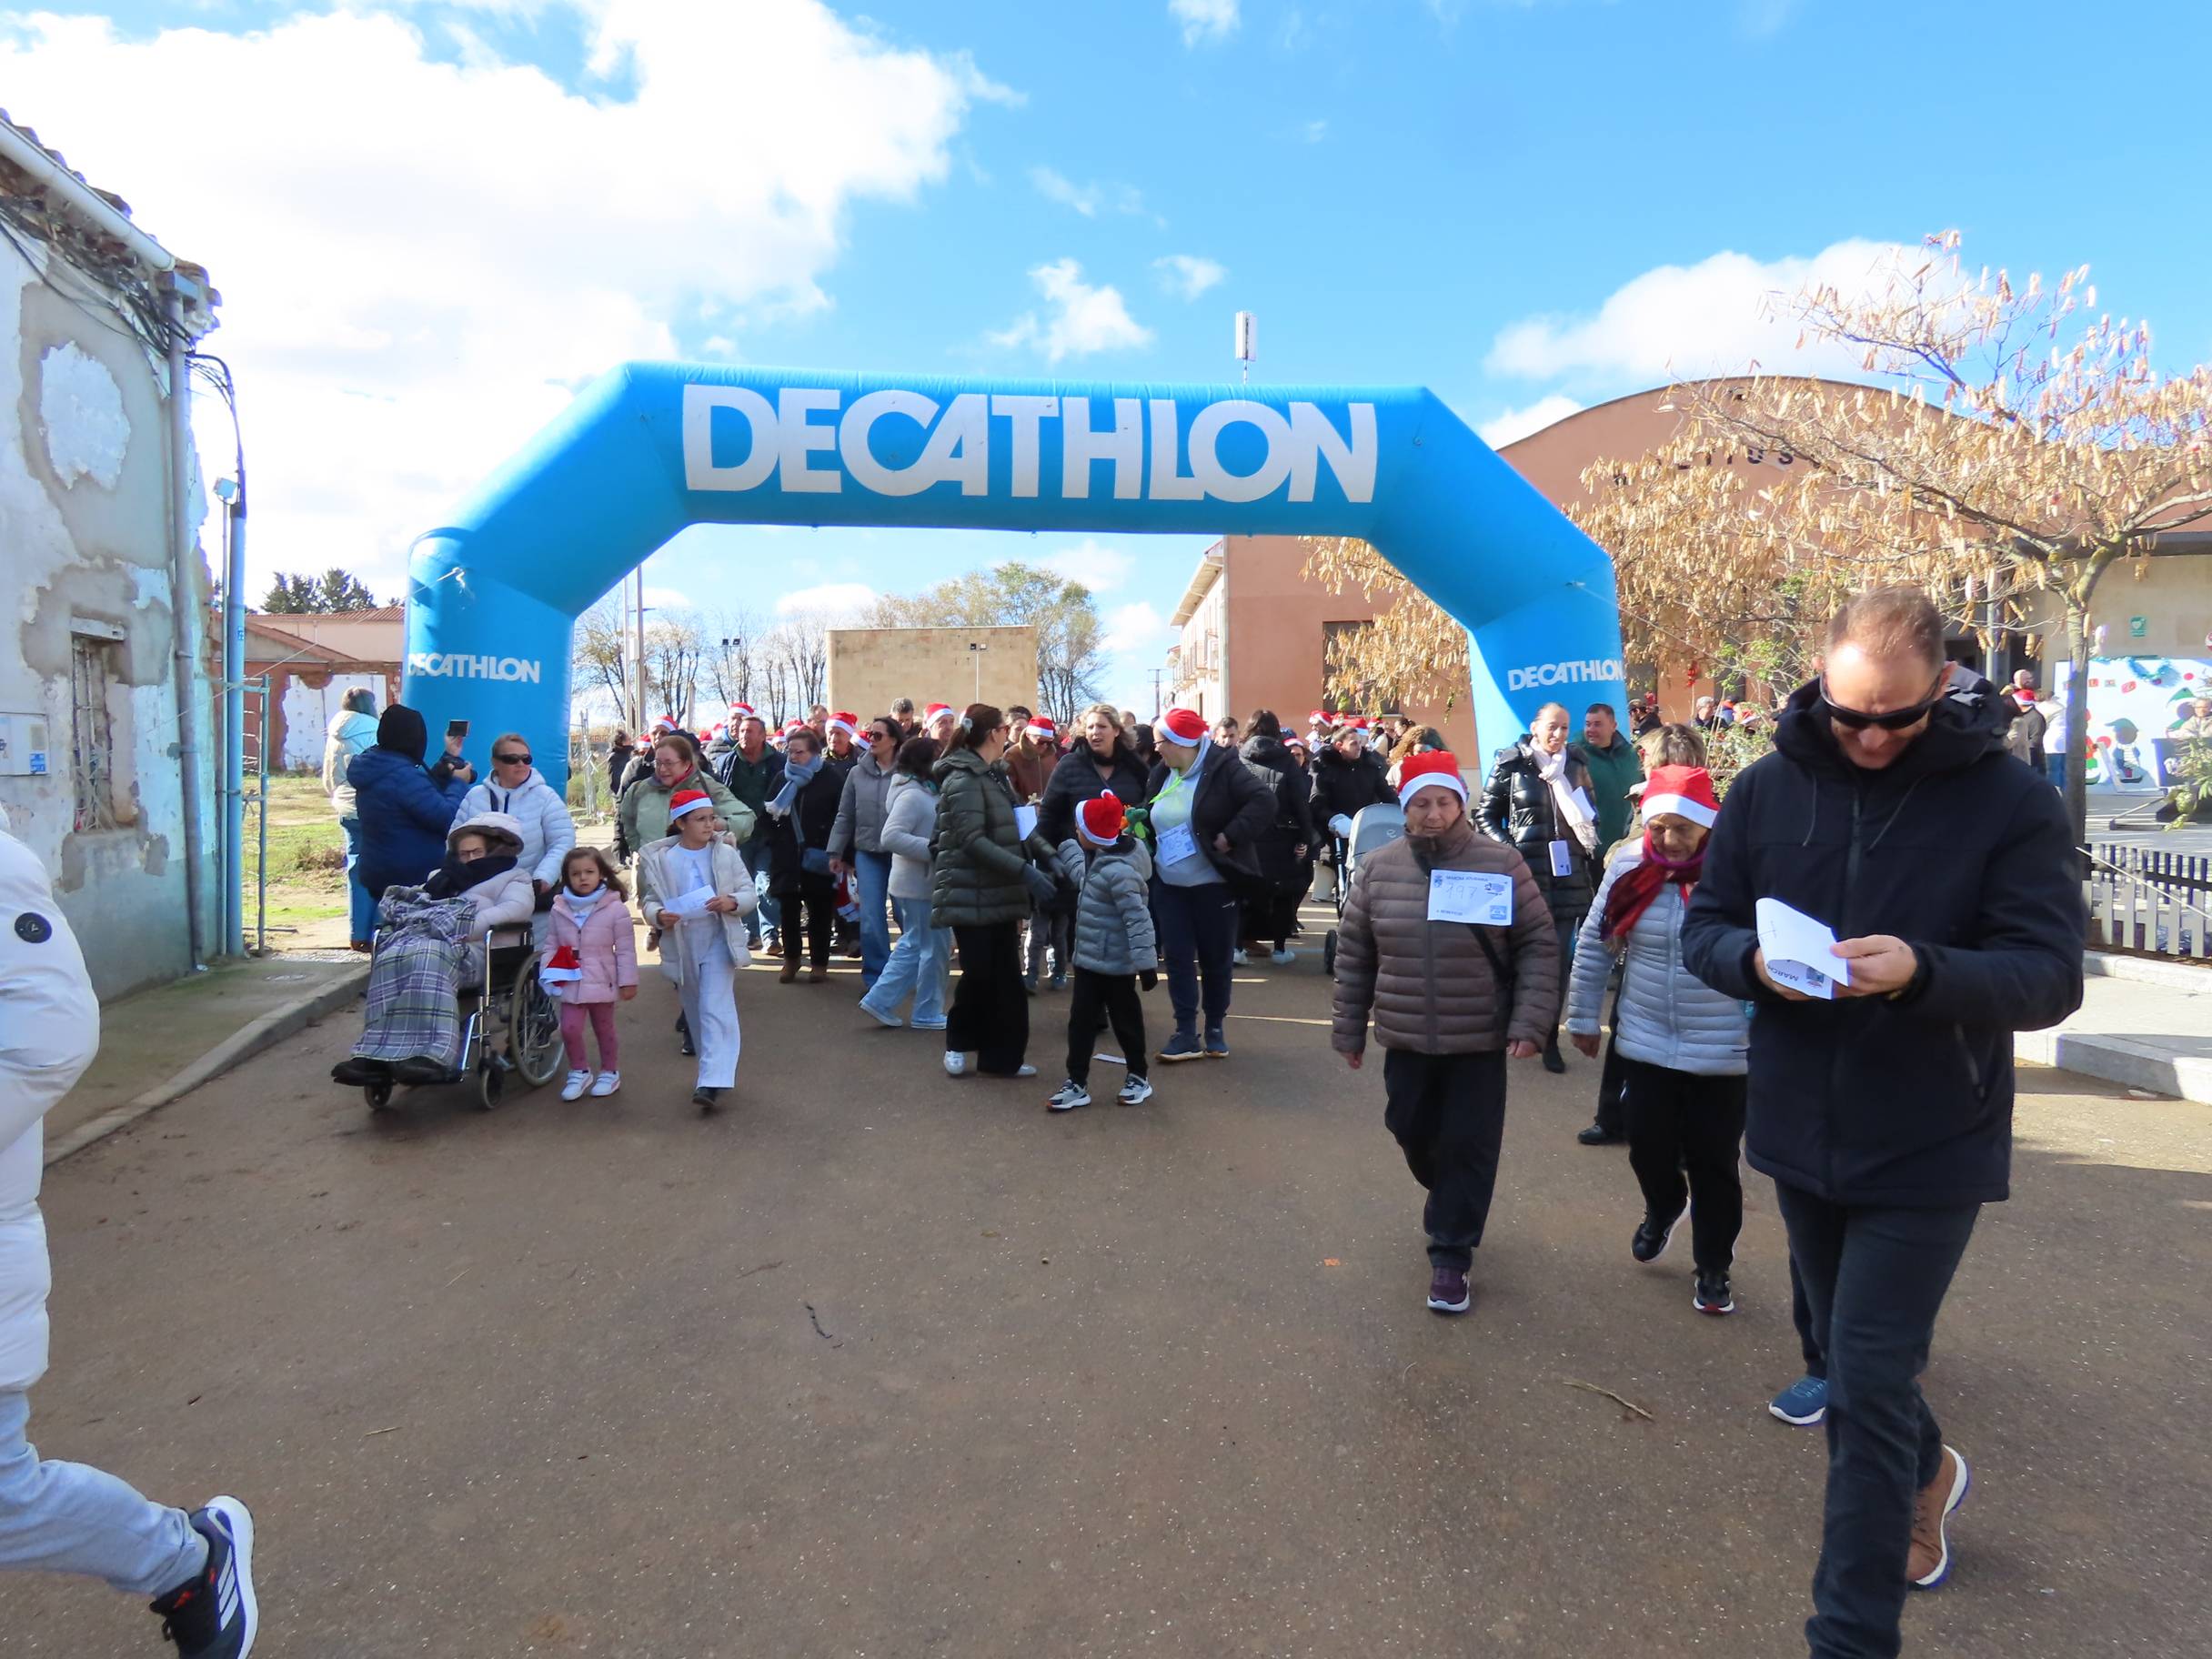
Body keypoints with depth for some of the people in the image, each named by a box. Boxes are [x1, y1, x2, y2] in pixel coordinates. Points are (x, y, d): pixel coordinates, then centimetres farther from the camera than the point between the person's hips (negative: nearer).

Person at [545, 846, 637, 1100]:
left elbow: (625, 949, -7)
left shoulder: (615, 909, -9)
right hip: (570, 982, 2)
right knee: (569, 1029, -3)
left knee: (604, 1030, 12)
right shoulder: (559, 910, 1)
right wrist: (548, 972, -5)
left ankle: (609, 1073, 30)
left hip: (601, 982, -2)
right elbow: (551, 946, 8)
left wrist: (628, 981, -7)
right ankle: (579, 1072, 19)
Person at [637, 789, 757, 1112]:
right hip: (682, 943, 3)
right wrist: (657, 915, -18)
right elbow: (648, 900, 4)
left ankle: (711, 1083, -17)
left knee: (715, 1009, -12)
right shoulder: (661, 859, -1)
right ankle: (712, 1071, 32)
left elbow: (751, 893, 1)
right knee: (695, 1011, 15)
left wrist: (733, 902, -20)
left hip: (718, 940, -2)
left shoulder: (725, 853, -2)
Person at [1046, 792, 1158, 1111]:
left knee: (1125, 1020, 8)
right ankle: (1077, 1082, 16)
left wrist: (1146, 962, -28)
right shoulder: (1098, 859, 4)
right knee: (1080, 1020, 10)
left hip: (1114, 964, -9)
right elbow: (1082, 876, 27)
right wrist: (1065, 847, 31)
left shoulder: (1118, 871, -26)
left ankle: (1139, 1076, 27)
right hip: (1090, 958, 9)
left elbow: (1137, 919, -28)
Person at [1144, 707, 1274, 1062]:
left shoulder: (1223, 768, -13)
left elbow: (1264, 801, -23)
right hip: (1168, 887, 6)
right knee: (1178, 959, 4)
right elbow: (1150, 819, 20)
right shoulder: (1162, 773, 7)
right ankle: (1186, 1034, 9)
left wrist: (1231, 837, -24)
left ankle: (1216, 1029, 22)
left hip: (1212, 885, -5)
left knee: (1214, 960, 7)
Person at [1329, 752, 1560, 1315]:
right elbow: (1353, 954, 5)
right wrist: (1349, 1028, 7)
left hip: (1480, 1040, -3)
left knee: (1468, 1147, 2)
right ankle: (1450, 1202, 47)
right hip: (1406, 1038, 3)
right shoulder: (1379, 868, -2)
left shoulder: (1501, 863, -9)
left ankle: (1450, 1257, 17)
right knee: (1414, 1133, 16)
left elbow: (1538, 946, -5)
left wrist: (1529, 1021, -13)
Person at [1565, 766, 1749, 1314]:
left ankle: (1713, 1267, 30)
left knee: (1713, 1163, 9)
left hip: (1722, 1052, -3)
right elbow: (1595, 946, 4)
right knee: (1649, 1149, 12)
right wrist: (1582, 1017, 9)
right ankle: (1662, 1210, 46)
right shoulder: (1628, 868, -5)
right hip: (1645, 1043, 3)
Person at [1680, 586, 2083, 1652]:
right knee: (1852, 1354, 23)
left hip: (1929, 1149, -4)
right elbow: (1704, 927, 2)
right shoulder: (1768, 787, -3)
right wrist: (1753, 961, -21)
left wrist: (1922, 971, -36)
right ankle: (1925, 1471, 54)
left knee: (1867, 1384, -2)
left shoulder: (2010, 800, -13)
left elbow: (2050, 975, -17)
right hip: (1801, 1132, 4)